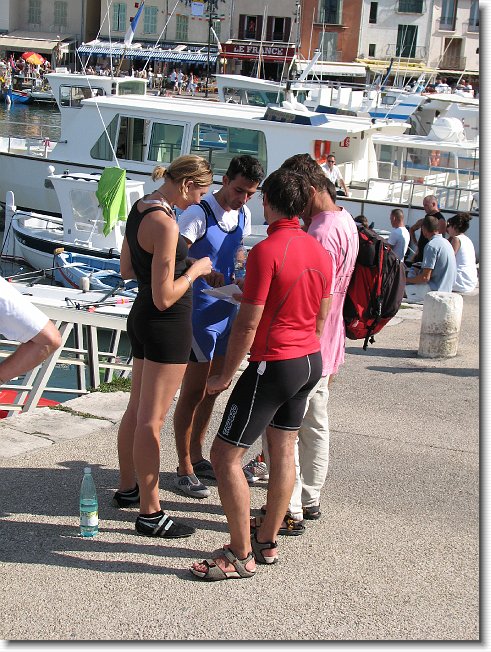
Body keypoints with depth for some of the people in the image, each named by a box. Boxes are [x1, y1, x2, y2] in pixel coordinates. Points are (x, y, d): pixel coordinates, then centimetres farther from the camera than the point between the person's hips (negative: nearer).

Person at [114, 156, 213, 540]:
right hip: (167, 325, -10)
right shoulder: (165, 223, -23)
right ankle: (150, 513, 6)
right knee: (152, 420, -3)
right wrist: (195, 269, -9)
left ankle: (128, 488, 35)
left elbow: (126, 270, 17)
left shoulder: (139, 208, 6)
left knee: (137, 410, 20)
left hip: (141, 319, 10)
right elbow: (165, 298, -23)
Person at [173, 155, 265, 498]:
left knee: (211, 390, 17)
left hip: (226, 312, 8)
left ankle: (197, 456, 31)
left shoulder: (244, 215, 7)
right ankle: (184, 468, 11)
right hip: (200, 313, -8)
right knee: (193, 392, 0)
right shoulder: (199, 214, -18)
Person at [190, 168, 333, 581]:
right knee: (283, 452, 17)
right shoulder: (320, 252, 5)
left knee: (225, 456, -2)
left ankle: (241, 556, 4)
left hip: (273, 364, -9)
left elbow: (248, 323, -19)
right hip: (310, 361, 9)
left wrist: (225, 375, -10)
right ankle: (267, 543, 27)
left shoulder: (267, 251, -19)